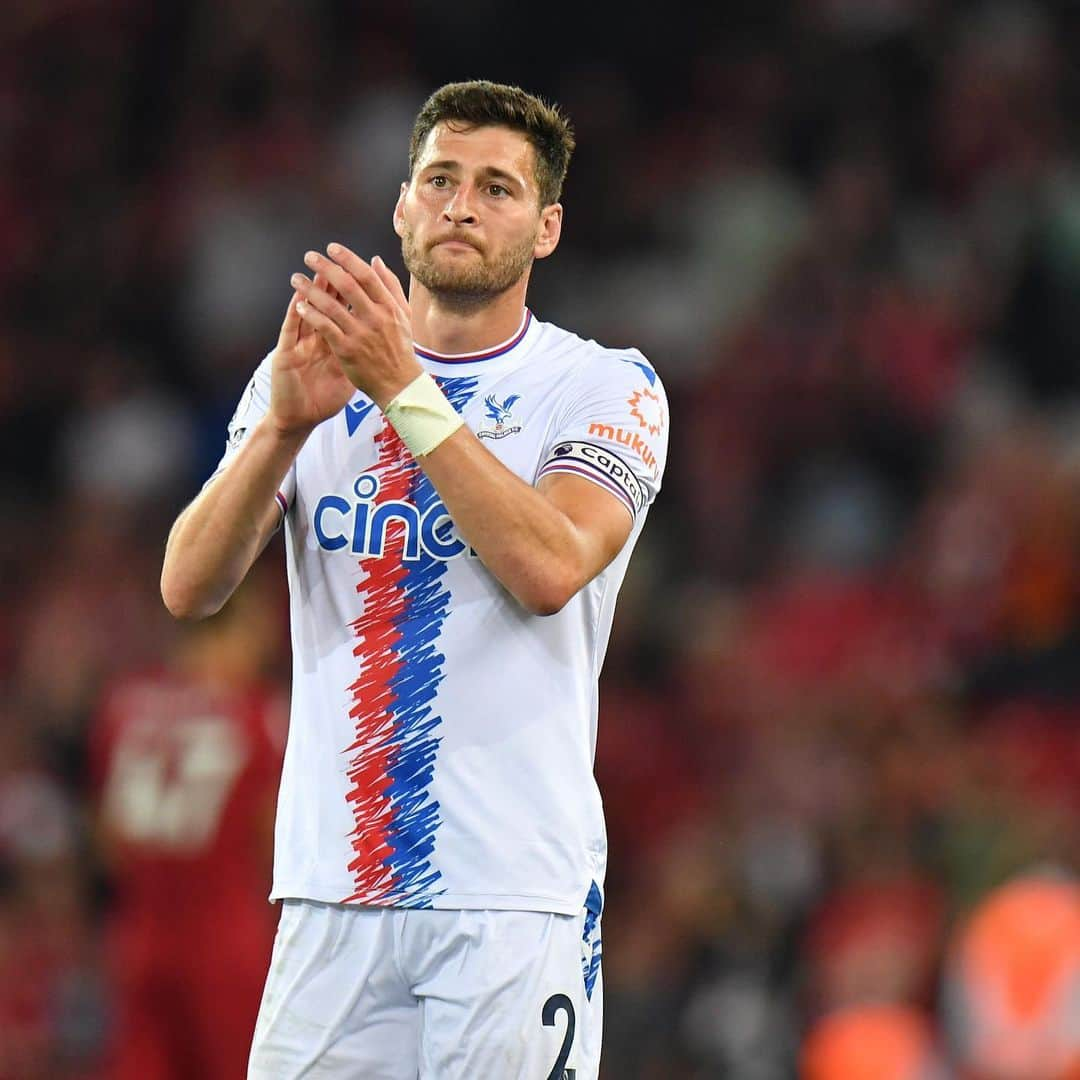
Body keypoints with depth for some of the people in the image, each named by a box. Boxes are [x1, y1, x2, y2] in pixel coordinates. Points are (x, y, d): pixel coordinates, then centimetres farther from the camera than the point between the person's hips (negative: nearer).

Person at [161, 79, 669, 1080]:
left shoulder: (605, 388, 3)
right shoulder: (311, 374, 12)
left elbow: (549, 568, -16)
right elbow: (188, 586, 0)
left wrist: (404, 390, -19)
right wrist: (284, 425, -17)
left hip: (516, 897, -3)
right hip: (331, 896, 3)